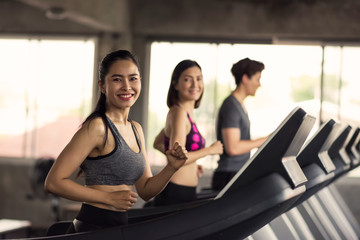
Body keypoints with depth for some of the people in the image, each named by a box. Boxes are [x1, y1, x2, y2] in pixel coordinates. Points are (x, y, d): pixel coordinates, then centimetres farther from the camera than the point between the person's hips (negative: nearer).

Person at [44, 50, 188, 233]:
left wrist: (171, 168, -5)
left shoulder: (136, 130, 10)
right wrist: (110, 198, -16)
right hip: (93, 228, -8)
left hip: (121, 226, 8)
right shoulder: (97, 127, -14)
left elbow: (145, 190, 13)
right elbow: (54, 182, -17)